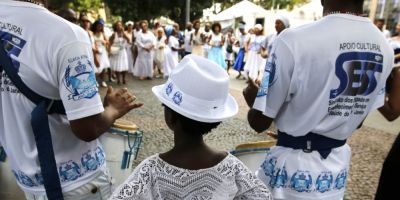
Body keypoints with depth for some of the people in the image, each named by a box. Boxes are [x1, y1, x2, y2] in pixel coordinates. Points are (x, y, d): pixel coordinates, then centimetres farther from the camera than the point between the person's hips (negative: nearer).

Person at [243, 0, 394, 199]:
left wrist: (252, 99, 5)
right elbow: (356, 118, 9)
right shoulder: (385, 48, -2)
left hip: (293, 165, -5)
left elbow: (259, 122, -16)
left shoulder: (294, 40, -23)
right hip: (338, 166, 6)